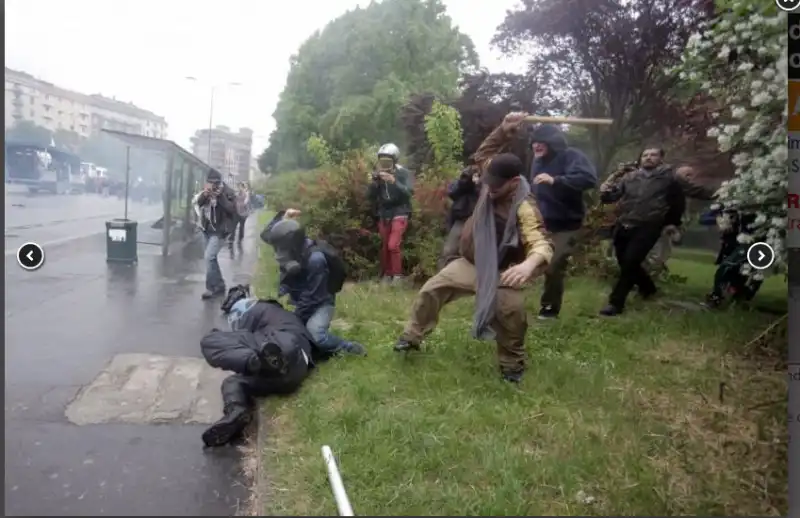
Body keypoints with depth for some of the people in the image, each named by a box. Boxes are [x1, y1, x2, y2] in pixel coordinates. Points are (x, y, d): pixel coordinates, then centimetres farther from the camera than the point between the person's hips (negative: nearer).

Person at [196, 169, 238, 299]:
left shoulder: (227, 192, -11)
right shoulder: (207, 190, 6)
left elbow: (232, 209, -20)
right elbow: (198, 203, 3)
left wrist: (220, 196, -28)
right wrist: (204, 195, -15)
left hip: (220, 230, -7)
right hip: (208, 228, 7)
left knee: (209, 256, -17)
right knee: (211, 257, 14)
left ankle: (212, 287, -8)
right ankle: (219, 285, 27)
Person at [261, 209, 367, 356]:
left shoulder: (315, 259, -29)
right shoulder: (295, 250, -7)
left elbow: (311, 297, -24)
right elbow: (266, 235, 7)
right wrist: (282, 217, -8)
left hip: (320, 303, -8)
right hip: (301, 302, 8)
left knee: (314, 333, -34)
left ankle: (350, 348, -9)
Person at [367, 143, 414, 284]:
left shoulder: (404, 173, -6)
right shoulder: (379, 174, 4)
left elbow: (408, 192, -19)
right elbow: (370, 196, 1)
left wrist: (394, 181, -32)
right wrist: (374, 181, -16)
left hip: (399, 213, -4)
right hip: (384, 214, 4)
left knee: (393, 245, -15)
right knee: (384, 246, 7)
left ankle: (397, 275, -4)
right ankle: (387, 274, 19)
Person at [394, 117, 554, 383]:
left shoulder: (525, 209, -29)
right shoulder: (492, 184, -9)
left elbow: (541, 243, -43)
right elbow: (482, 154, 10)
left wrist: (530, 263, -67)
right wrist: (504, 130, -5)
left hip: (498, 272, -6)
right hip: (469, 263, 6)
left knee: (511, 312, -25)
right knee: (431, 290, 4)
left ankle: (512, 364, 0)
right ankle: (412, 337, 24)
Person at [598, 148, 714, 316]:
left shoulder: (670, 176, 6)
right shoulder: (629, 177, 14)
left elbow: (695, 190, 7)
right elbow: (612, 195, 11)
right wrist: (605, 191, -10)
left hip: (647, 228, -5)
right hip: (623, 226, 5)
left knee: (629, 263, -12)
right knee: (625, 263, 13)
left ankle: (616, 302, -2)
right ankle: (648, 287, 40)